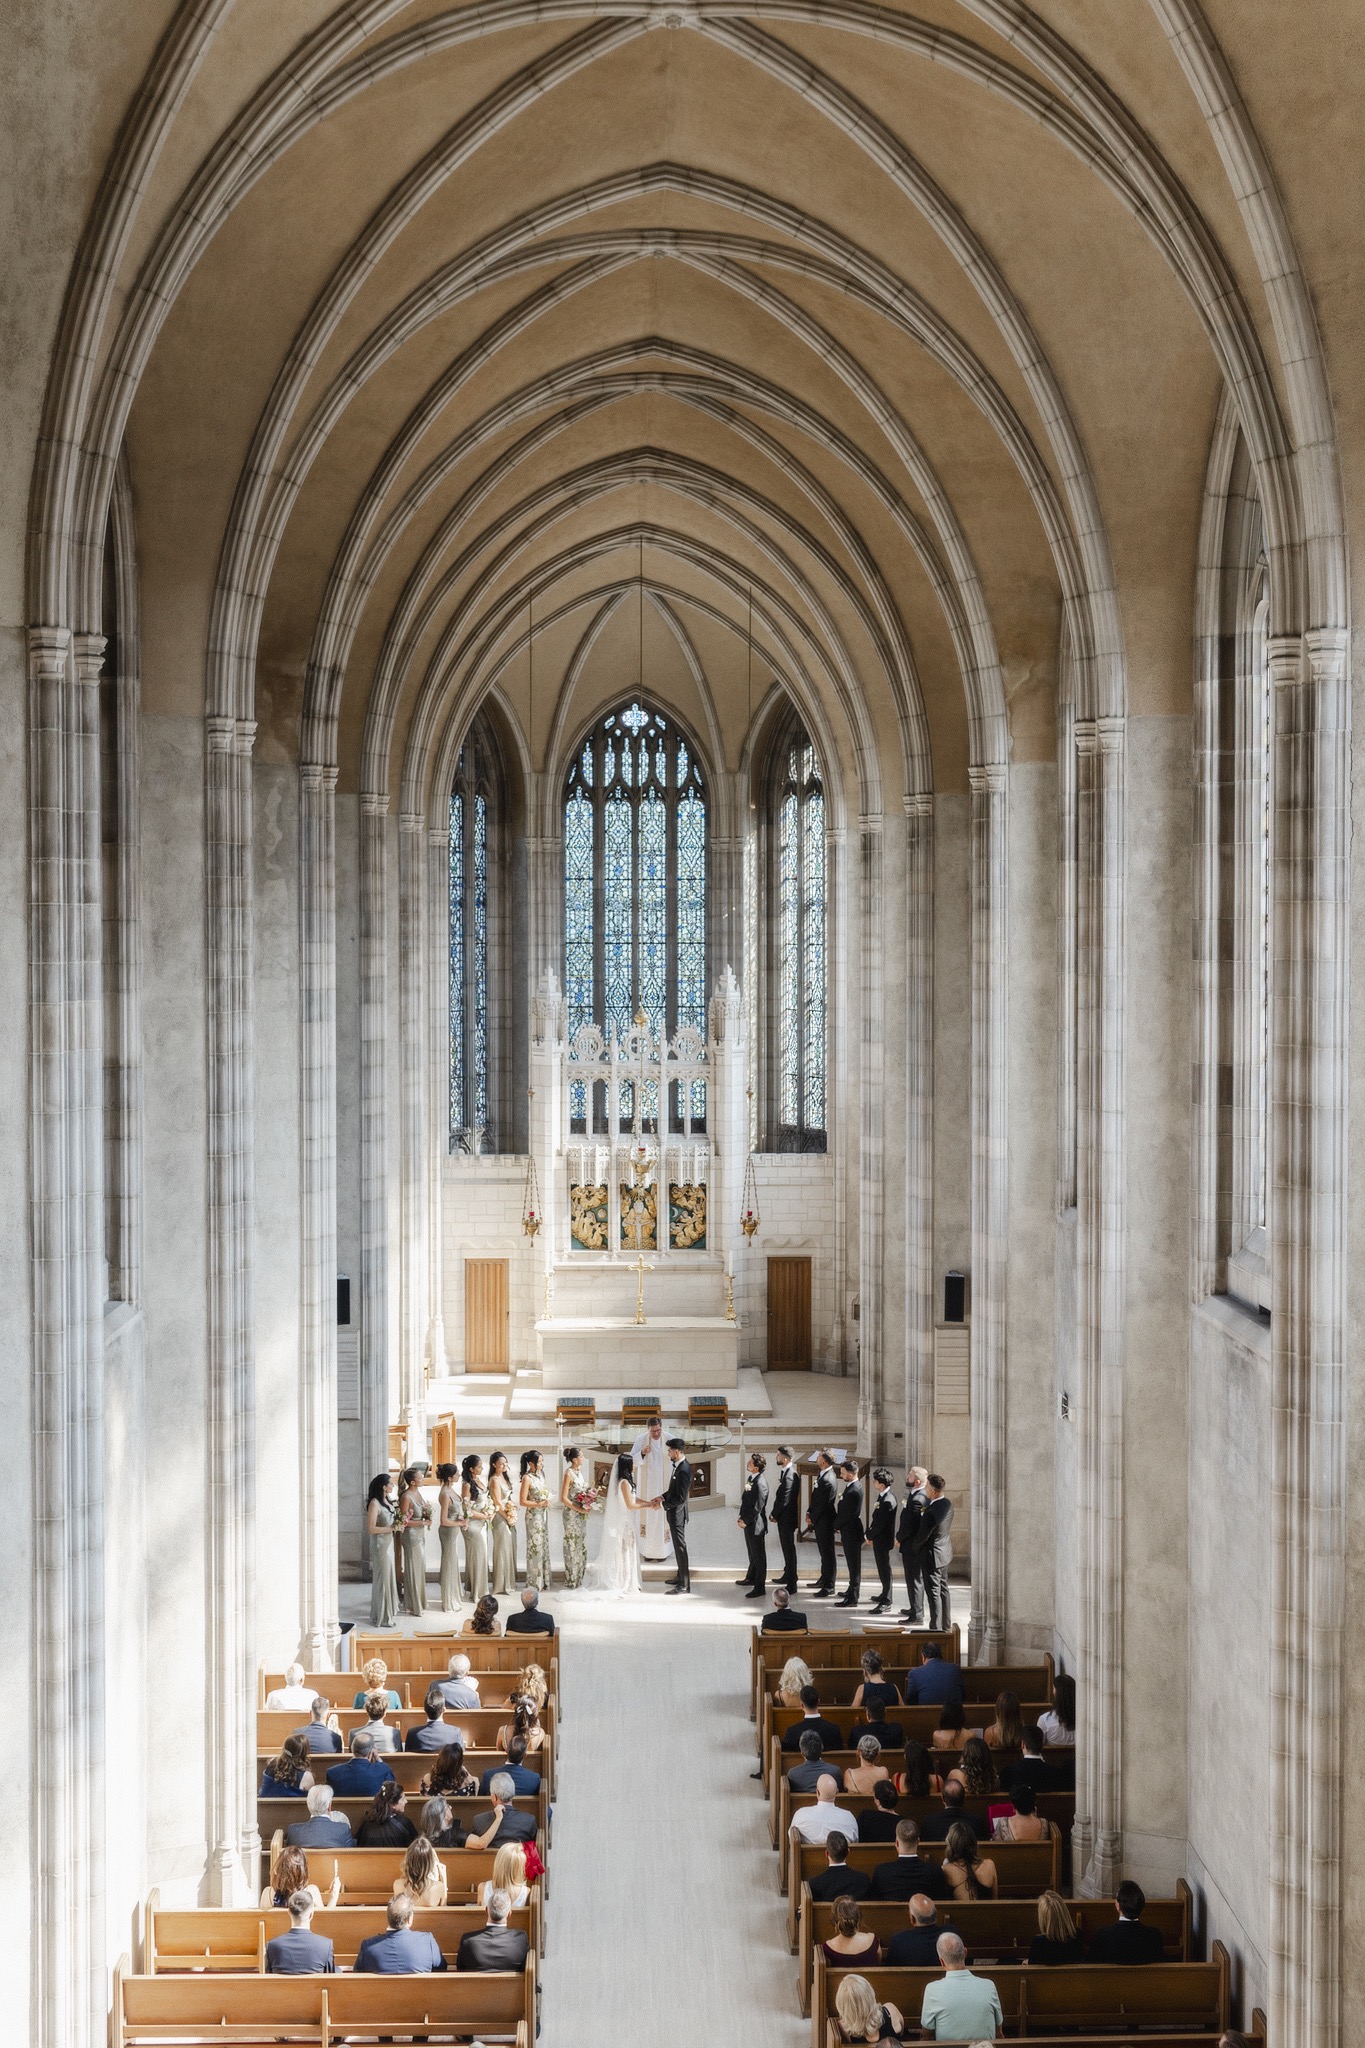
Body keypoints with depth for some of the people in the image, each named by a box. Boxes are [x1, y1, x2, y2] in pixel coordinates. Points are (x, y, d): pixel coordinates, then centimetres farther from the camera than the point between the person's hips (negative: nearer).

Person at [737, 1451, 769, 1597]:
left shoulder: (760, 1483, -24)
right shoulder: (751, 1478, 5)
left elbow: (758, 1507, -22)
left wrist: (746, 1521, -15)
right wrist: (742, 1518, 10)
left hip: (756, 1525, -9)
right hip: (748, 1523, 9)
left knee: (759, 1556, 0)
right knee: (752, 1553, 25)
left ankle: (759, 1588, 7)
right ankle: (751, 1578, 41)